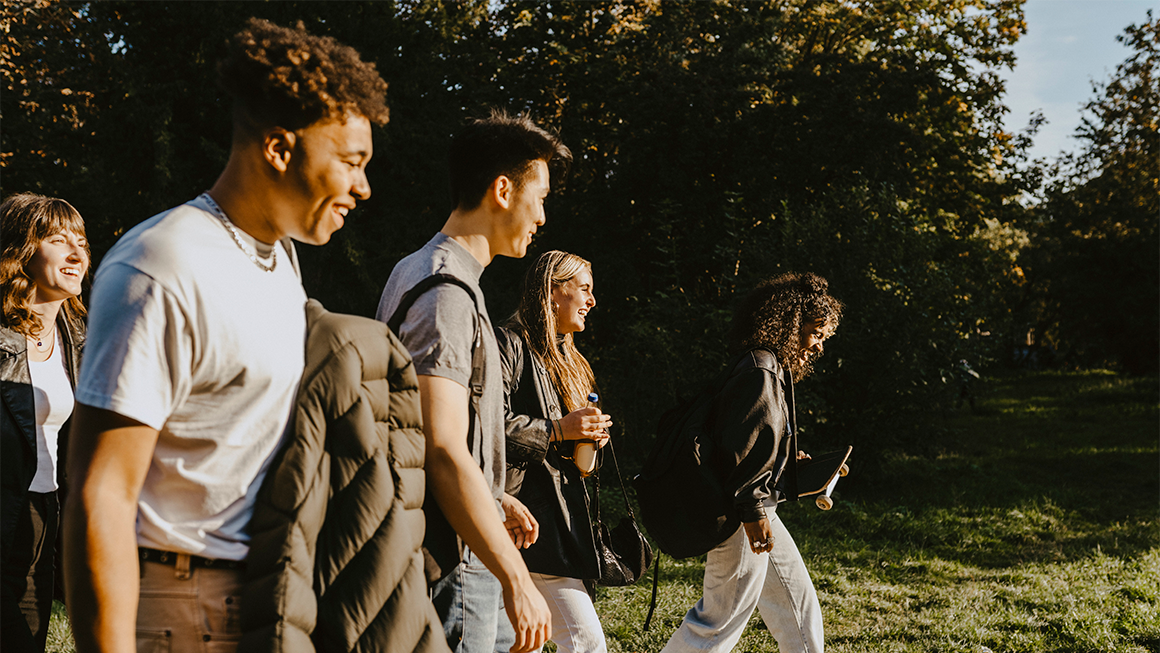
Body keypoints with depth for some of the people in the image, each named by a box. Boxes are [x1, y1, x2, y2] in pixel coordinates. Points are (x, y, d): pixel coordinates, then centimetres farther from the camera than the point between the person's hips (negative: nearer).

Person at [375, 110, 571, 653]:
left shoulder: (421, 271, 15)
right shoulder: (445, 295, -19)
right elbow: (444, 452, -26)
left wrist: (496, 498, 31)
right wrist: (516, 578, -26)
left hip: (469, 558, 10)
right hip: (453, 566, -10)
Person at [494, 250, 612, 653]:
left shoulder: (562, 357, 22)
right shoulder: (510, 344, -8)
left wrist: (588, 436, 9)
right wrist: (558, 430, -18)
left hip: (560, 510, 9)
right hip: (530, 512, -9)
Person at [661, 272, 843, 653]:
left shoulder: (774, 371, 16)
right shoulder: (761, 374, -17)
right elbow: (739, 450, -23)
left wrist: (791, 462, 15)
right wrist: (752, 513, -23)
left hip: (756, 511, 11)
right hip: (745, 518, -11)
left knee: (798, 604, 16)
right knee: (723, 617, -3)